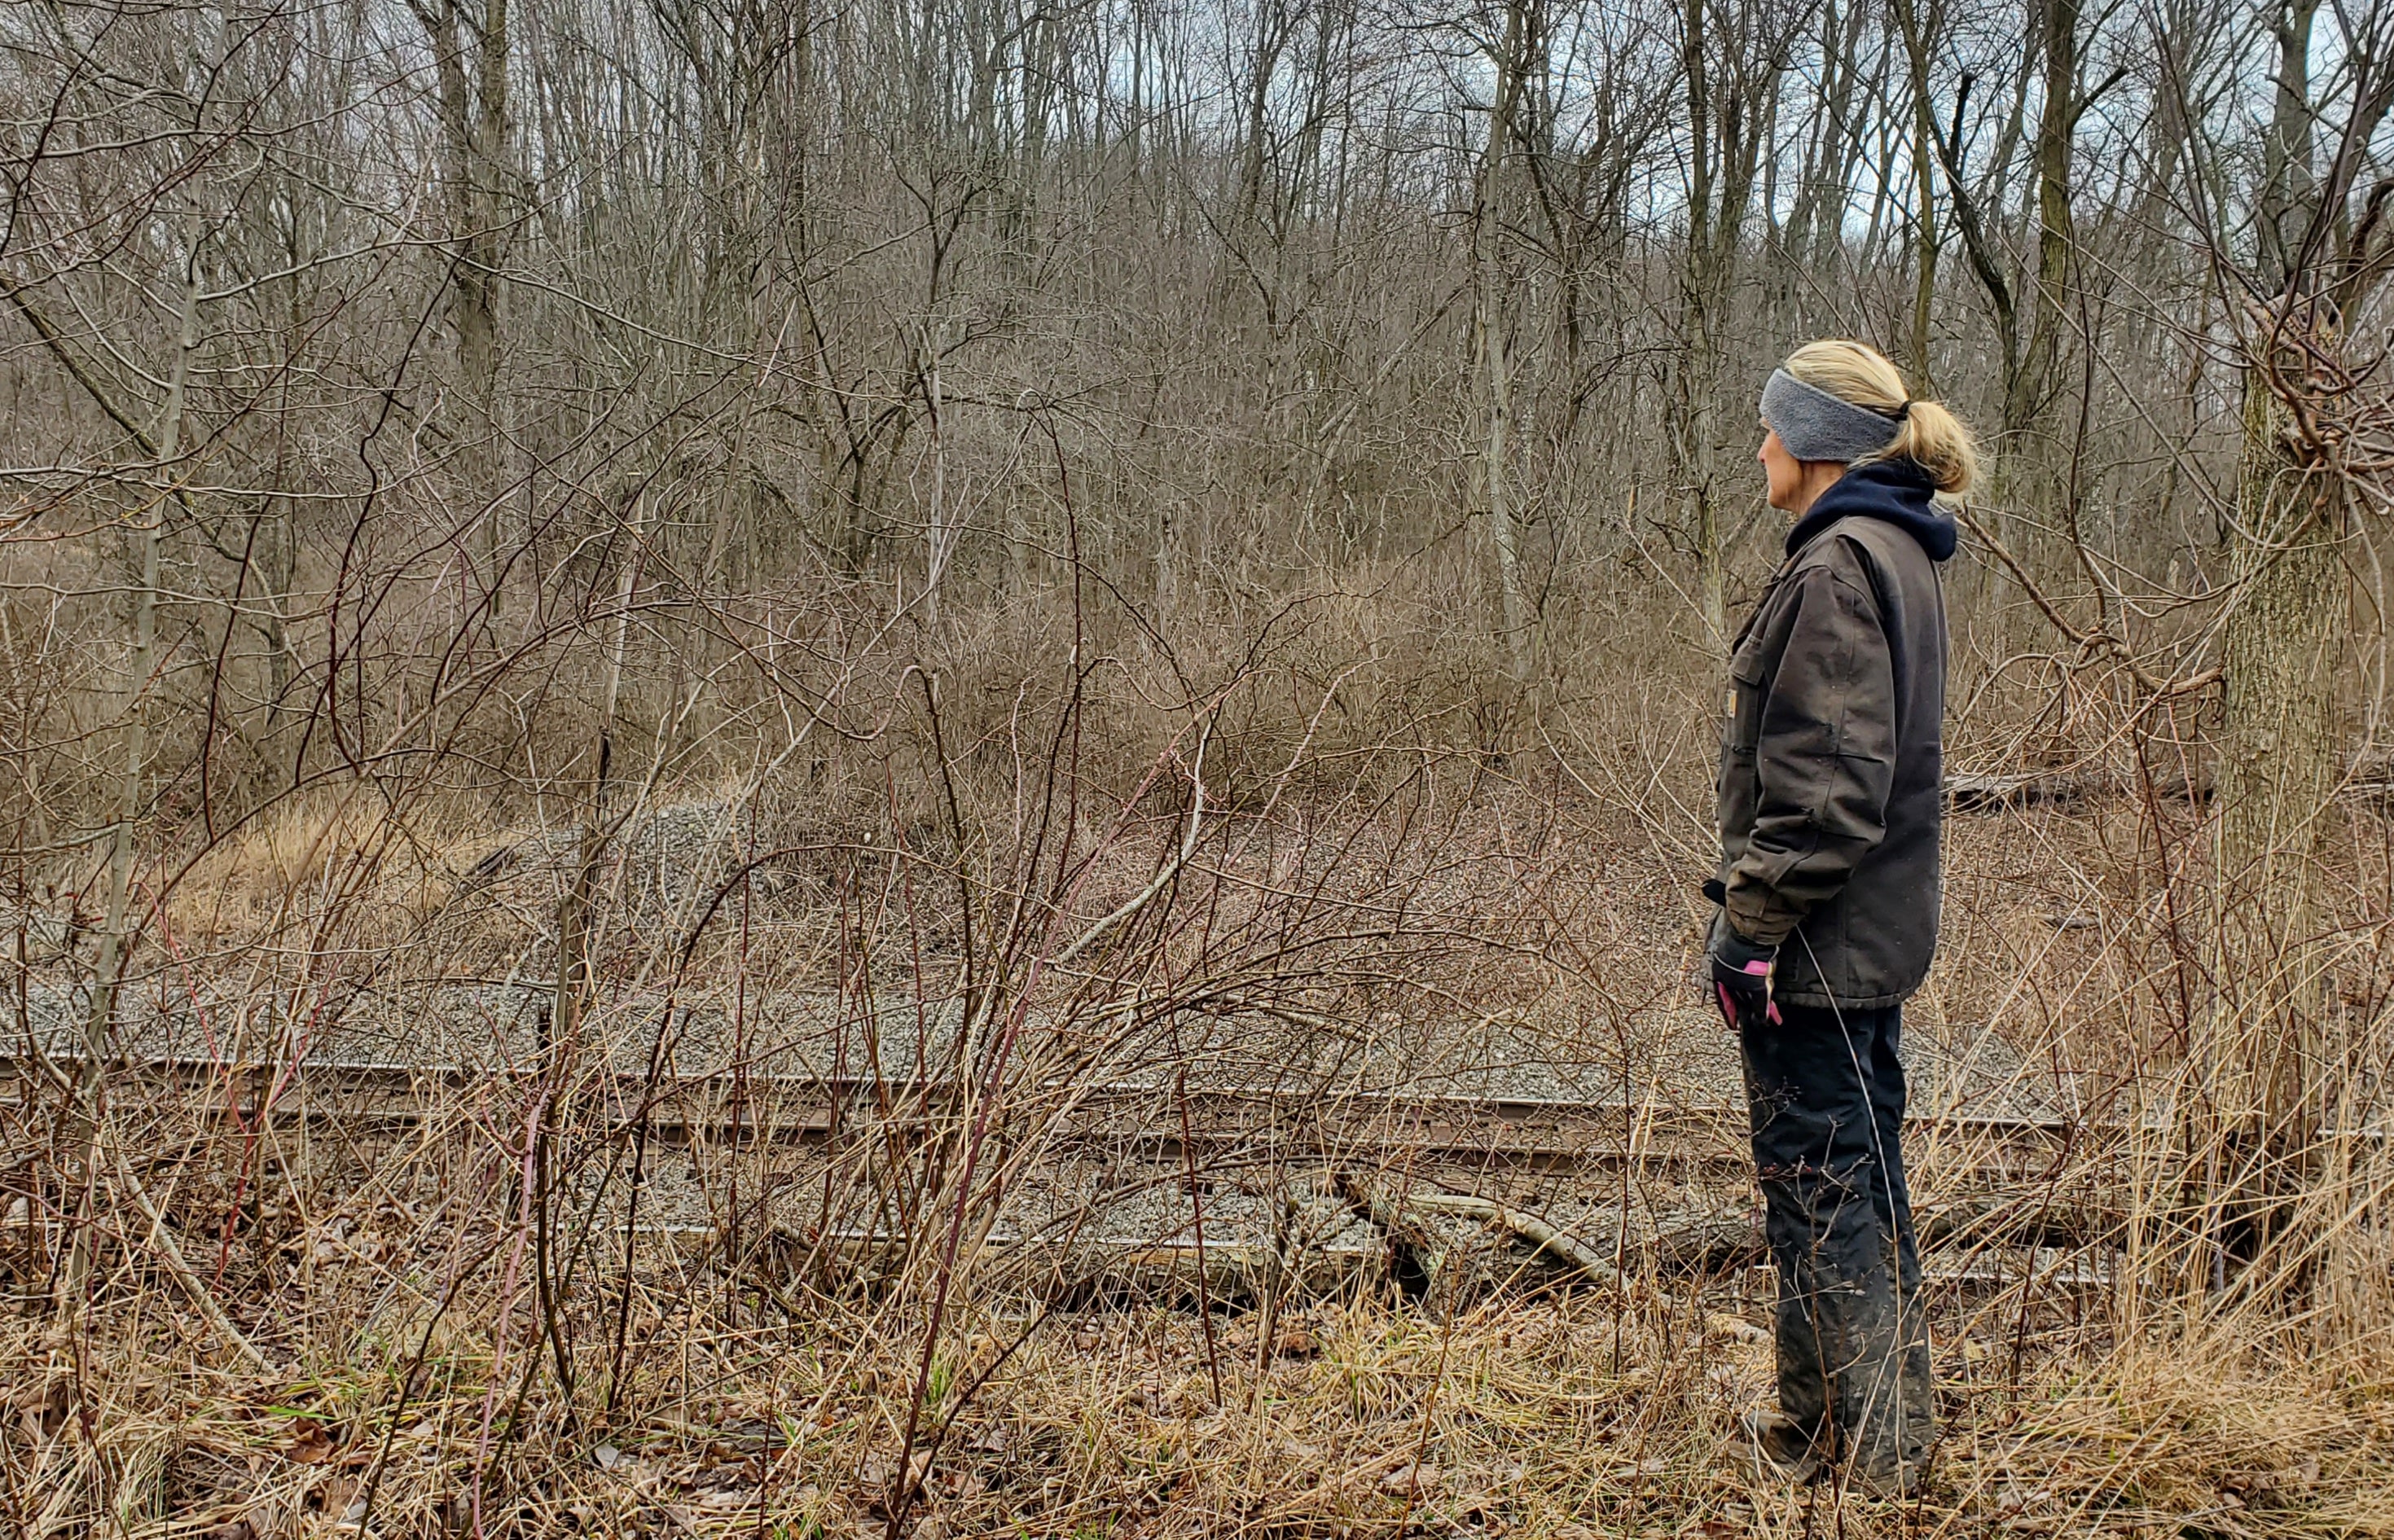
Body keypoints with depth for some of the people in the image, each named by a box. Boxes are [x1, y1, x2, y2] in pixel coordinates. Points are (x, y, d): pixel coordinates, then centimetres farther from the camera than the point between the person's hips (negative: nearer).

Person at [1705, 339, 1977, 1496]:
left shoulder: (1840, 564, -18)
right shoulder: (1896, 553, 13)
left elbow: (1826, 780, -24)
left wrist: (1749, 921, -19)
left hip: (1821, 941, -10)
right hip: (1877, 929, 10)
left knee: (1816, 1181, 0)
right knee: (1864, 1165, 18)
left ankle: (1844, 1443, 12)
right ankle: (1887, 1422, 31)